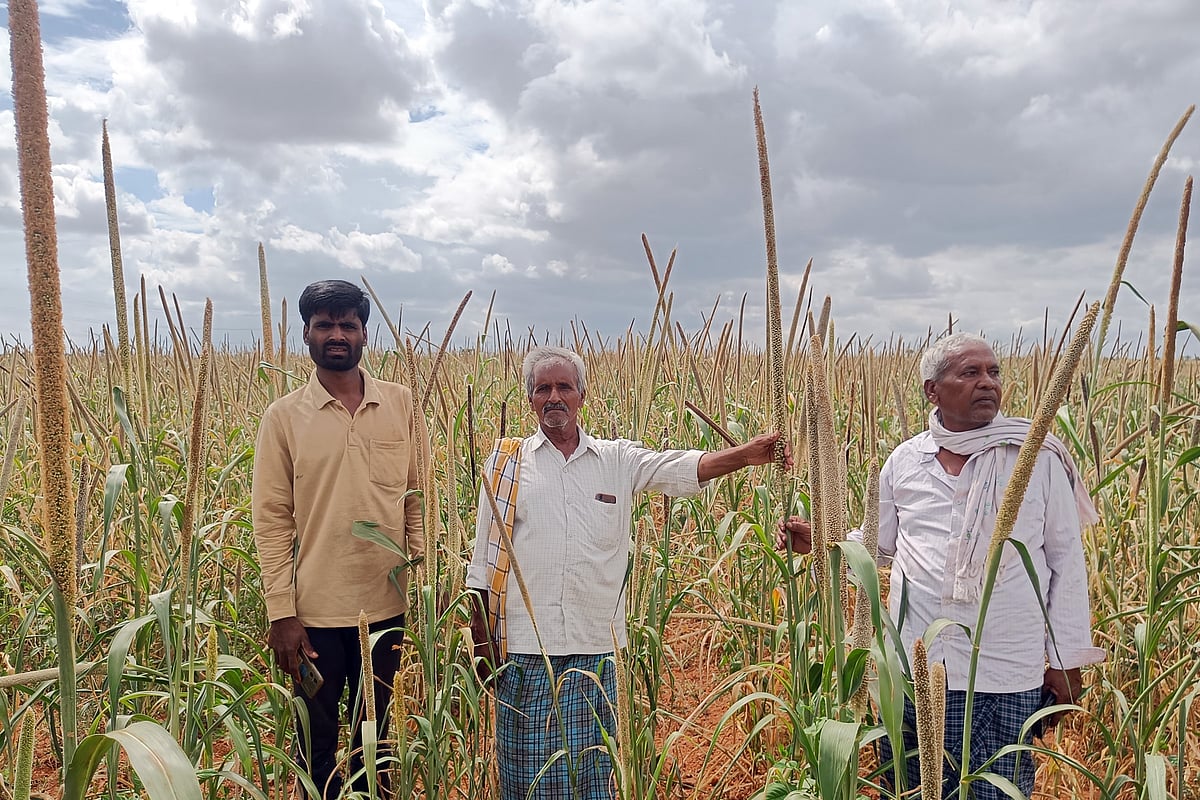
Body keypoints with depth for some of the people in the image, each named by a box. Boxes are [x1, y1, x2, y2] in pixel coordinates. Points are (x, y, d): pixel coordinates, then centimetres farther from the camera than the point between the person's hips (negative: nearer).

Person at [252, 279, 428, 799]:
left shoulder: (401, 404, 0)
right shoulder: (283, 417, -4)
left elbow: (419, 498, 4)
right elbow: (271, 520, -5)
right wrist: (281, 613, -8)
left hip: (387, 605, 2)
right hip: (315, 610, -1)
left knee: (376, 734, 18)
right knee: (318, 737, 15)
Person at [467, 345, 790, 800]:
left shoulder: (618, 461, 6)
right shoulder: (506, 462, 4)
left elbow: (684, 468, -7)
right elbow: (484, 558, 5)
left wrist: (747, 454, -23)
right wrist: (481, 635, 3)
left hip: (594, 645, 1)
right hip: (523, 645, -1)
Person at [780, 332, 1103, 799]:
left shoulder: (1040, 458, -5)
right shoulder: (905, 461, 2)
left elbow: (1066, 562, 0)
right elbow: (878, 544, 13)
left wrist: (1066, 660, 1)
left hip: (1006, 677, -2)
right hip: (913, 667, 3)